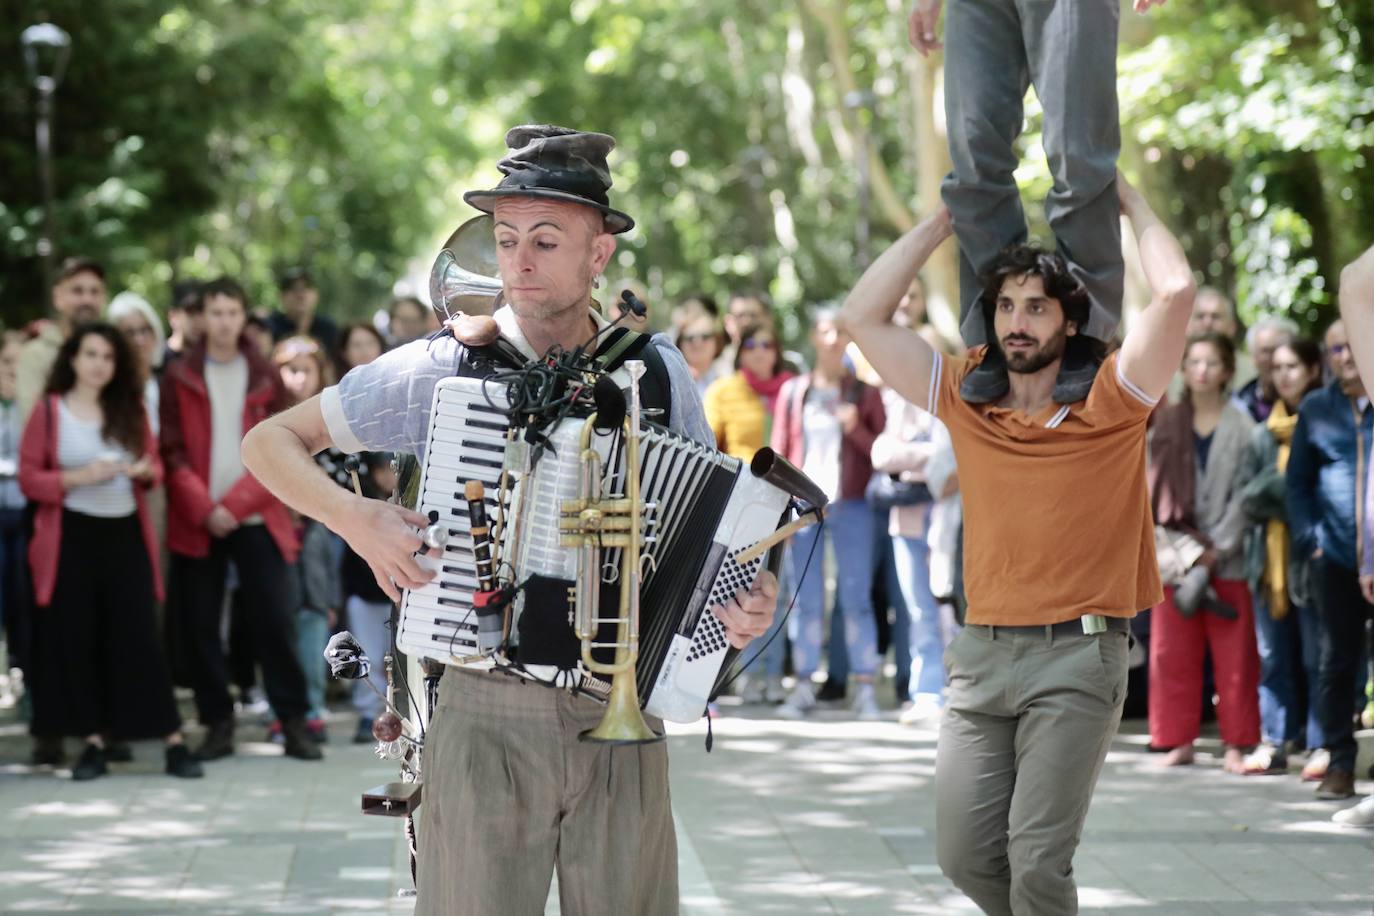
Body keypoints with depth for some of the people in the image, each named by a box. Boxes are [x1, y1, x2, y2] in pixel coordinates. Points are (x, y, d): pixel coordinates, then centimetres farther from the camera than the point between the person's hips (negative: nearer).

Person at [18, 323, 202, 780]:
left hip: (126, 534, 2)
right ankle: (94, 742, 9)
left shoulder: (131, 409, 8)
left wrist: (145, 471, -10)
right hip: (72, 536, -1)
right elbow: (28, 477, -3)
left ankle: (174, 742, -2)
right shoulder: (49, 410, -1)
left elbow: (155, 464, 14)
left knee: (139, 637, -2)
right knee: (77, 640, 0)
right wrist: (79, 477, -18)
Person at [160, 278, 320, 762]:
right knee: (200, 626, 1)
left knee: (273, 620, -3)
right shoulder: (179, 377, 4)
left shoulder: (265, 377, 6)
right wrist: (203, 508, -13)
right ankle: (218, 724, 9)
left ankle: (293, 722, 3)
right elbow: (173, 453, 0)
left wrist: (235, 504, -10)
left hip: (254, 519, 0)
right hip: (195, 523, 0)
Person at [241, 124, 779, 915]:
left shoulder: (659, 373, 3)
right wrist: (356, 518, -13)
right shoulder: (440, 370, -2)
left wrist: (745, 603, -8)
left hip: (623, 723, 2)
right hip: (486, 720, -2)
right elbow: (270, 443, 4)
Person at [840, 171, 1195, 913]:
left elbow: (1174, 292, -13)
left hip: (1077, 656, -4)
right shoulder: (966, 401, 10)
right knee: (964, 854, 3)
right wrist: (944, 221, 13)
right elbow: (863, 317, 10)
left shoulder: (1107, 404, -1)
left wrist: (1130, 201, 3)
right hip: (983, 651, 4)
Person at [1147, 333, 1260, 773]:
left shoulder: (1241, 427, -1)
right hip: (1176, 554, 3)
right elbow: (1157, 492, 4)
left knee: (1234, 655, -1)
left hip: (1227, 556, -2)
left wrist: (1214, 553, -10)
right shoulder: (1166, 424, 7)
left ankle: (1237, 744, 5)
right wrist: (1188, 551, -7)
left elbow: (1244, 496, -4)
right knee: (1172, 652, 3)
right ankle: (1179, 741, 11)